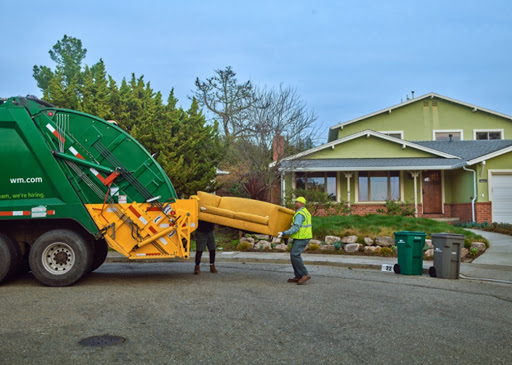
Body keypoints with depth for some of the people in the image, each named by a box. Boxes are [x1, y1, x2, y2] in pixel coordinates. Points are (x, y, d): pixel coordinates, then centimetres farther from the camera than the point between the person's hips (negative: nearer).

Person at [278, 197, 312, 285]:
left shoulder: (299, 214, -16)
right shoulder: (306, 212, 16)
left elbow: (296, 228, -24)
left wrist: (284, 233, -23)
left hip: (301, 238, -10)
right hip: (304, 237, 10)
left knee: (295, 255, -15)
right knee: (294, 255, 10)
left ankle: (304, 274, -14)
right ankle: (298, 276, 10)